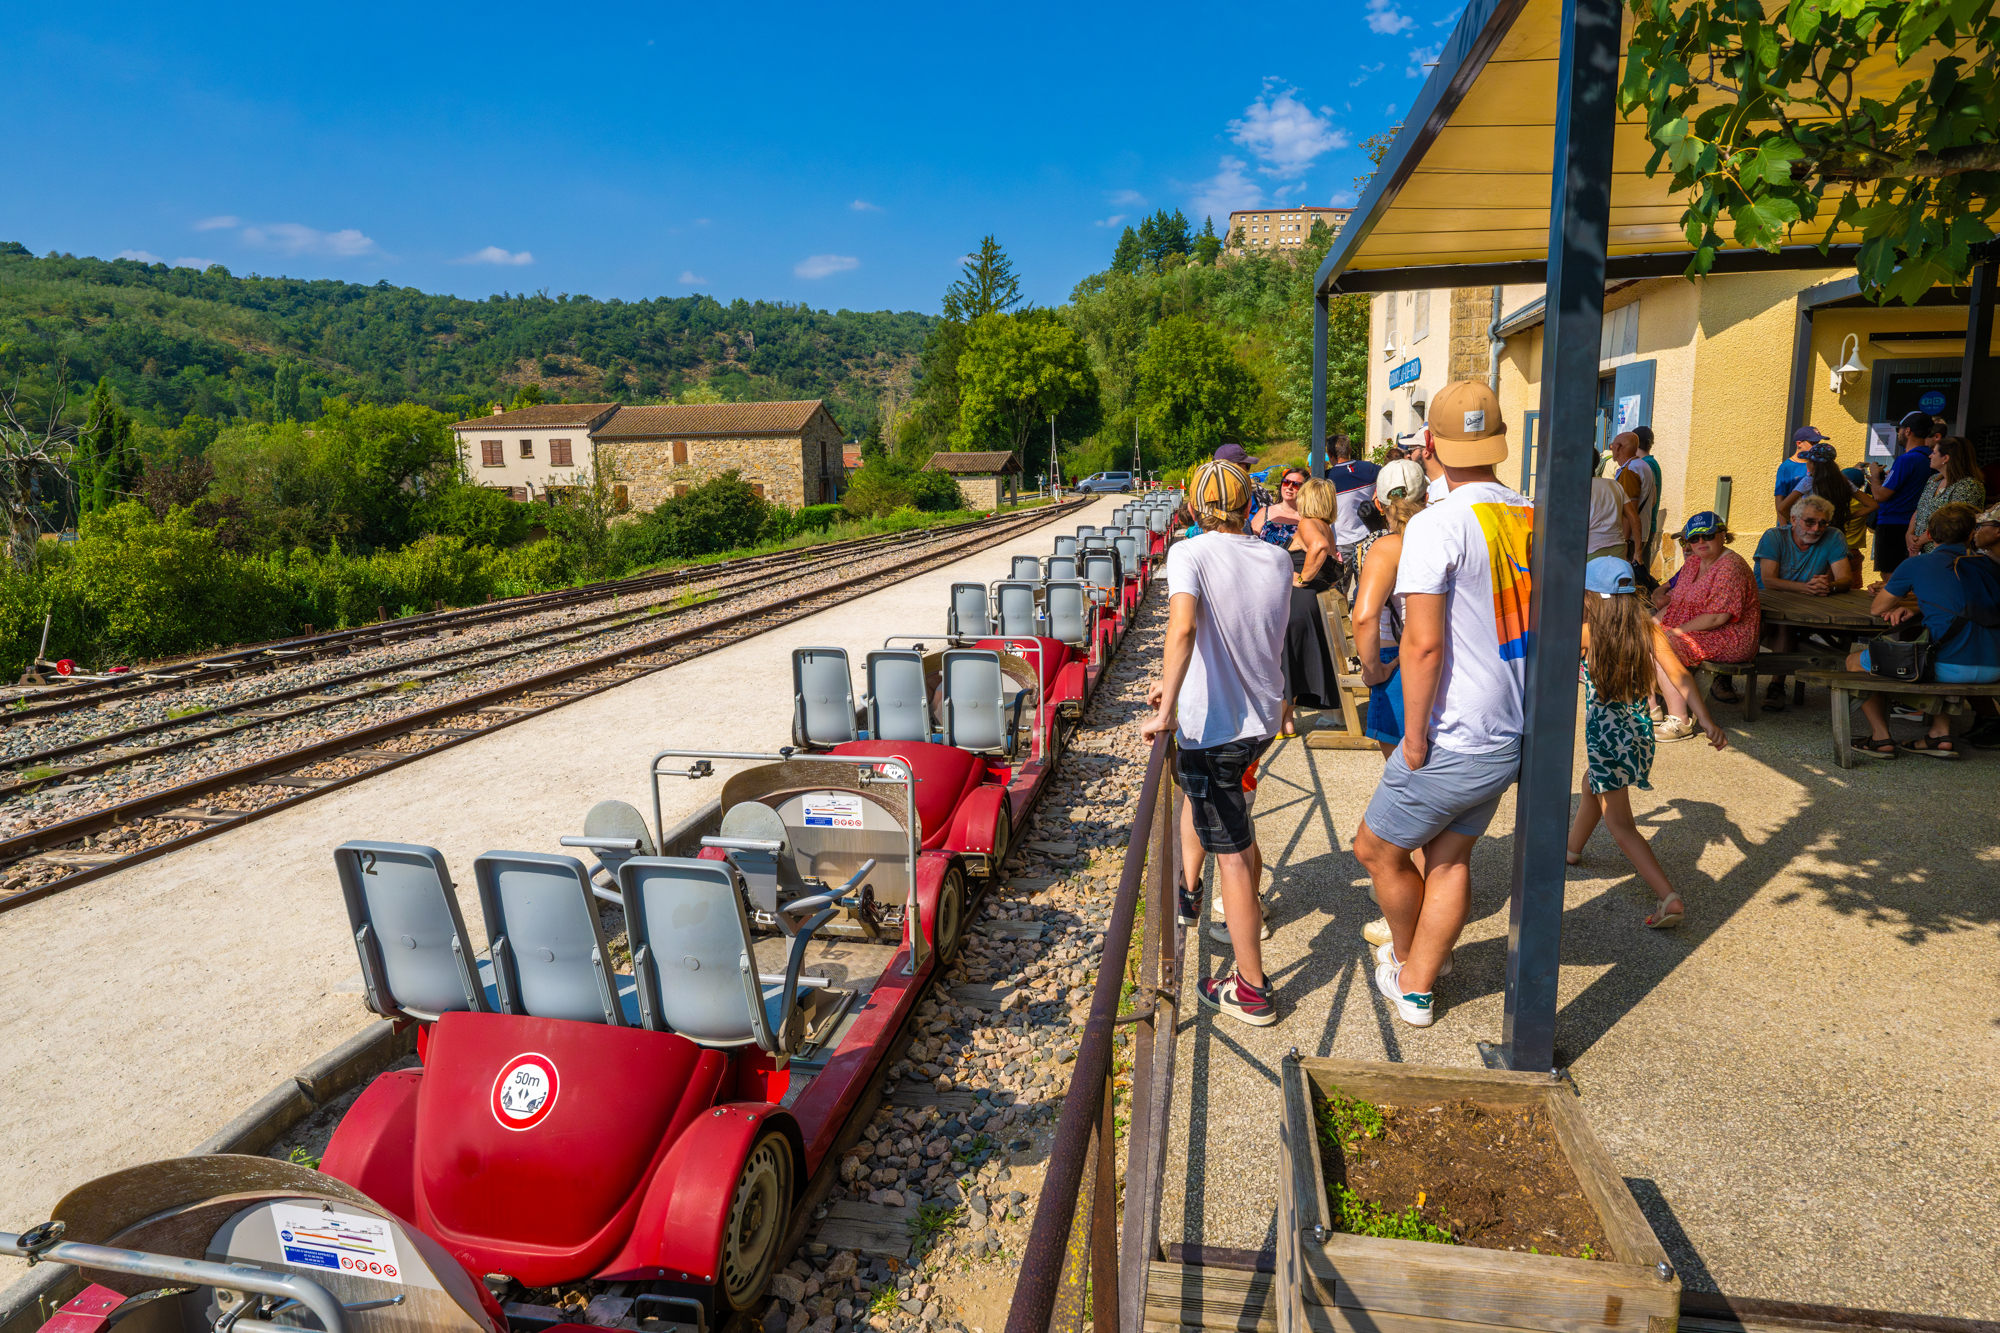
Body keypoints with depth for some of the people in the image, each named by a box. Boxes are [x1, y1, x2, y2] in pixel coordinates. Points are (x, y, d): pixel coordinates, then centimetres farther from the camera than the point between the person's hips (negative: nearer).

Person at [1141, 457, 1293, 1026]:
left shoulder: (1189, 554, -14)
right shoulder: (1278, 560, 4)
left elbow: (1183, 627, -33)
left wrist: (1168, 703, -37)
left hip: (1213, 726, -6)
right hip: (1263, 718, 7)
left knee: (1232, 856, 0)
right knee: (1198, 787, 33)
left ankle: (1252, 991, 9)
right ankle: (1188, 893, 47)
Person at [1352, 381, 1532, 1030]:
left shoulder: (1436, 524, -18)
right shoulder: (1534, 518, 3)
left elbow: (1423, 642, -23)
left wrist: (1415, 735, -14)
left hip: (1455, 743, -7)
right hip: (1514, 735, 8)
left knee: (1377, 848, 14)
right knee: (1450, 854, 18)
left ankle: (1405, 959, 36)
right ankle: (1417, 988, 29)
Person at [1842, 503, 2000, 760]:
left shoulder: (1917, 564, 3)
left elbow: (1877, 609, 12)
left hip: (1951, 666, -6)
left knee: (1856, 661, 15)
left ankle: (1881, 737, 15)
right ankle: (1941, 734, 28)